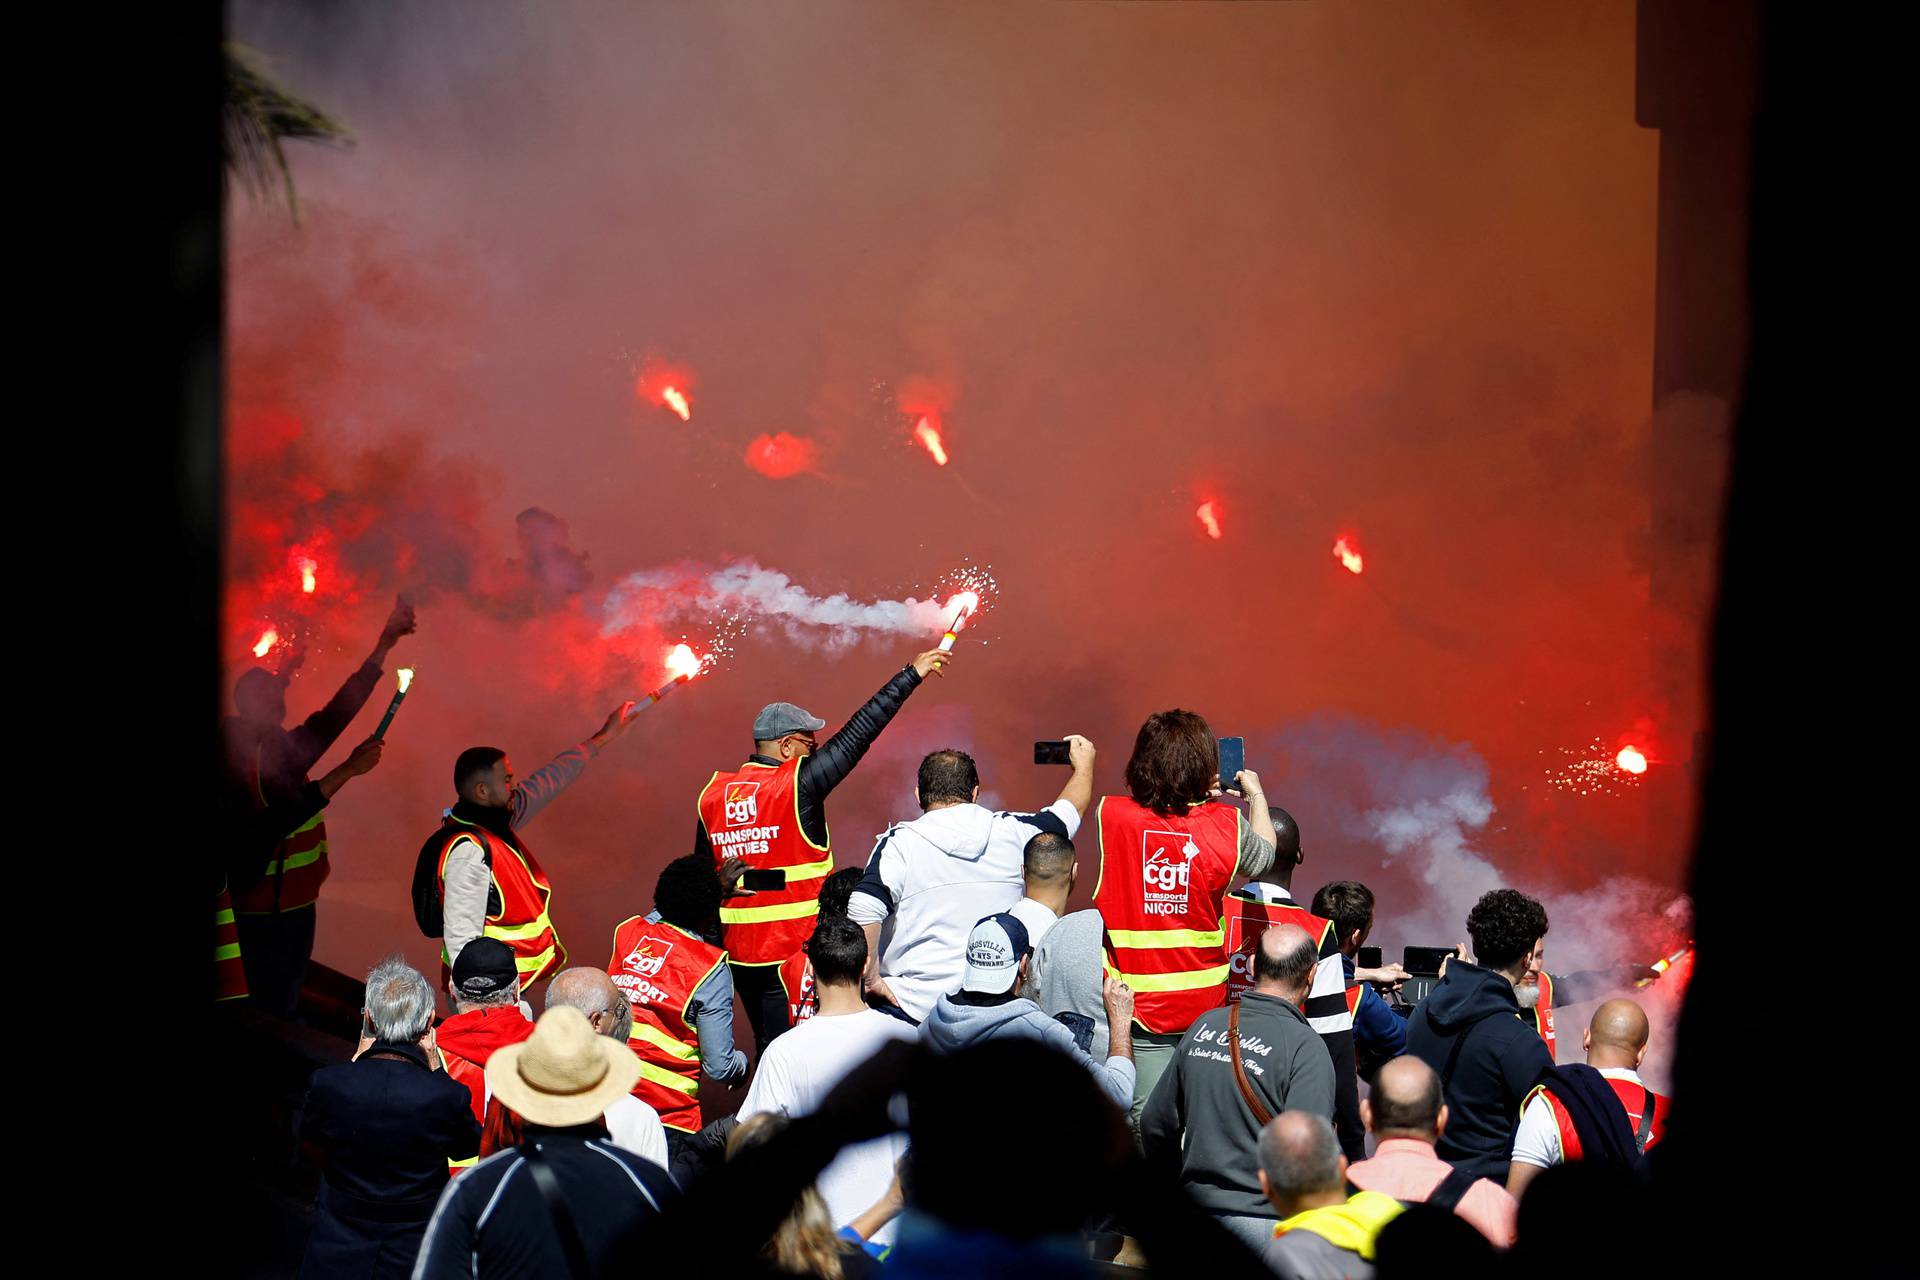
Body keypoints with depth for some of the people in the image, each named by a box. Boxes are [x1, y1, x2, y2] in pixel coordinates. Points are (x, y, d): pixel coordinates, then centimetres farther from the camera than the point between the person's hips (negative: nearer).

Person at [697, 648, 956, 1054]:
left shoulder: (713, 793, 5)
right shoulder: (797, 784, -12)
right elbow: (857, 735, -8)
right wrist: (912, 674, -3)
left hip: (739, 954, 6)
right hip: (793, 951, -6)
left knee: (768, 1048, 13)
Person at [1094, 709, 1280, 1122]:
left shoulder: (1111, 815, -11)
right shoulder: (1227, 824, -7)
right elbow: (1263, 857, 16)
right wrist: (1256, 794, 31)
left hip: (1138, 1006, -1)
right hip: (1206, 1003, 1)